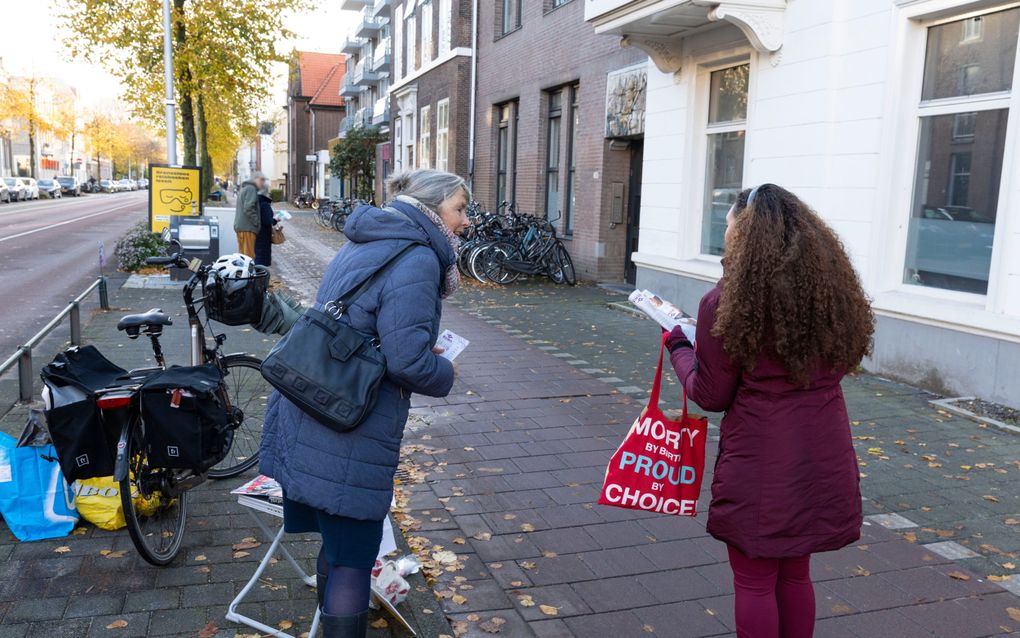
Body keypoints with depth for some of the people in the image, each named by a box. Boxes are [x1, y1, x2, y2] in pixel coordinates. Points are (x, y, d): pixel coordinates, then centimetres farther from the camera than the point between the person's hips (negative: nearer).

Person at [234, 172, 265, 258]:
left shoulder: (244, 189, 24)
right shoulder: (251, 189, -9)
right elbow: (248, 208, -20)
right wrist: (257, 223, -15)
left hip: (239, 226, 10)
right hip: (247, 228, -10)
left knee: (243, 254, 13)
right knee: (249, 255, -11)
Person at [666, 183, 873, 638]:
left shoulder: (726, 302, -14)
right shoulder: (835, 290, 3)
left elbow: (711, 396, -7)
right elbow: (838, 365, 15)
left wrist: (679, 347, 8)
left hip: (760, 466, -6)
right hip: (825, 461, 6)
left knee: (754, 581, 11)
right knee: (795, 575, 22)